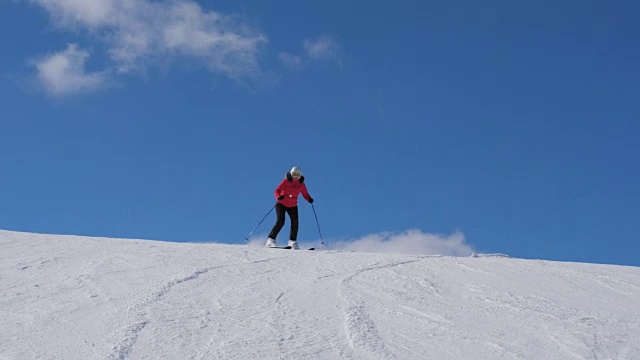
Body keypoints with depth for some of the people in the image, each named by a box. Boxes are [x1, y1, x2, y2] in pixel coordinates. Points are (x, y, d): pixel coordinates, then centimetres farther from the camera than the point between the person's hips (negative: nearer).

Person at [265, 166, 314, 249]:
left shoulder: (301, 184, 1)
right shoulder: (286, 181, -10)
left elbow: (305, 195, 3)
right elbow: (277, 191, -13)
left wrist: (309, 199, -19)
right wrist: (278, 197, -34)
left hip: (293, 206, 4)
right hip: (281, 204, -4)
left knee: (295, 223, -9)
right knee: (280, 221, -17)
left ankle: (292, 241, 7)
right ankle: (271, 240, -11)